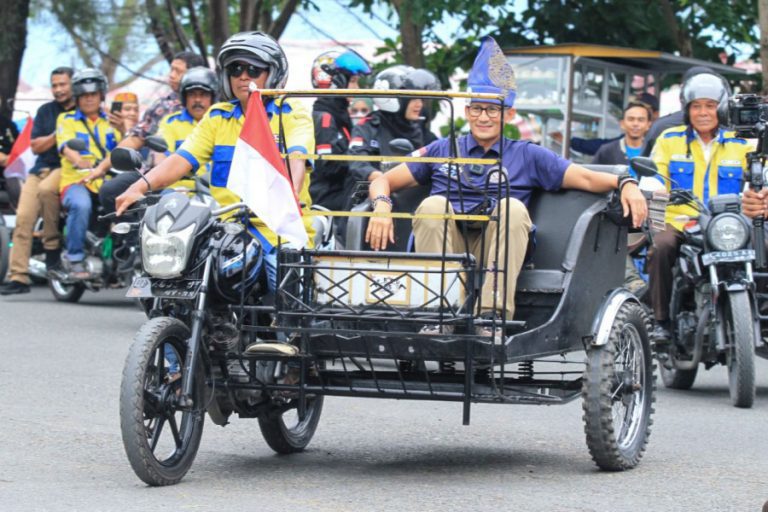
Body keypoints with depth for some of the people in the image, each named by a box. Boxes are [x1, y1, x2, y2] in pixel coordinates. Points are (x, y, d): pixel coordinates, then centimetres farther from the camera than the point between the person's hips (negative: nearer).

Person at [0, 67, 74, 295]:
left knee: (46, 189, -37)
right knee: (23, 218, -13)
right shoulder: (45, 111, 17)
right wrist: (57, 135, -7)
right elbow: (35, 146, 9)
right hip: (42, 168, 4)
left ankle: (52, 246, -22)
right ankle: (18, 277, -14)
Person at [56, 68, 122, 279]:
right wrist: (79, 161, -29)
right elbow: (66, 147, -7)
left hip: (107, 182, 3)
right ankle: (75, 259, -26)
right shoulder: (66, 119, 12)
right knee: (81, 205, -38)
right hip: (76, 181, -3)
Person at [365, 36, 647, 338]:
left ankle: (493, 316, -34)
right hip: (446, 255, 1)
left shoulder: (527, 156, 18)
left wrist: (626, 183, -12)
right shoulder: (443, 151, 20)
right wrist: (382, 206, -8)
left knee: (512, 207, -27)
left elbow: (586, 179, 8)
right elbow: (384, 181, 15)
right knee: (434, 205, -27)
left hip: (498, 257, -1)